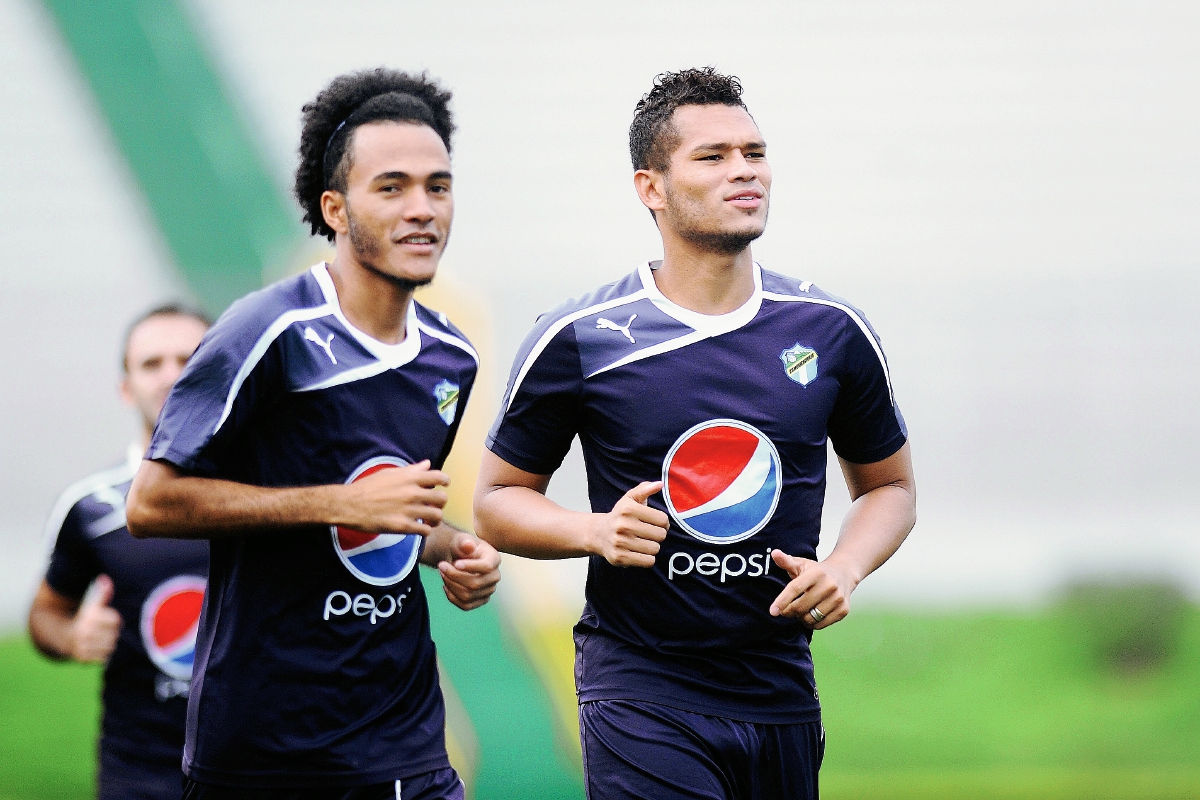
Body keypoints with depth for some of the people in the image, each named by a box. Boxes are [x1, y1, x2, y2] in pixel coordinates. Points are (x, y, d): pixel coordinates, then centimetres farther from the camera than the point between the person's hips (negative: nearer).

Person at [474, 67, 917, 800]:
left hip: (782, 696, 4)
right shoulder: (577, 340, -5)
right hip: (642, 695, -4)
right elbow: (498, 498, 4)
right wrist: (595, 532, -15)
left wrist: (846, 567, -5)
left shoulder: (831, 332, 3)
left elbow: (889, 485, 16)